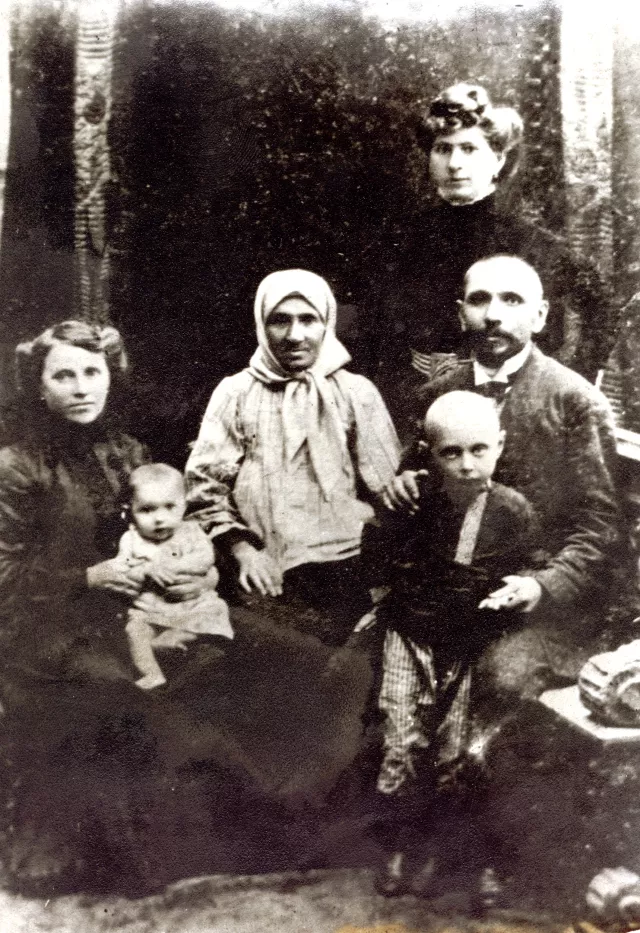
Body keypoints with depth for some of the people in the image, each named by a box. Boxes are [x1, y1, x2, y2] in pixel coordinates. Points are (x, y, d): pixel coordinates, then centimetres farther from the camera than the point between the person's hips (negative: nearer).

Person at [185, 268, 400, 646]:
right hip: (266, 581, 0)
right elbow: (205, 484, 5)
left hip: (342, 571, 0)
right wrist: (242, 549, -6)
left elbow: (385, 489, 6)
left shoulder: (357, 392, 7)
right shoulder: (236, 393, 7)